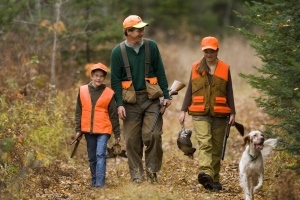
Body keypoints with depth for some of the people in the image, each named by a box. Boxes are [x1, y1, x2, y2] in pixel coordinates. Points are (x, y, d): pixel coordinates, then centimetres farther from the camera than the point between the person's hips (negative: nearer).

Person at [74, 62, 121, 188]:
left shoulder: (109, 93, 0)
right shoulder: (83, 91, 5)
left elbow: (113, 115, 3)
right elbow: (78, 112, 9)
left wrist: (117, 134, 4)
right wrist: (78, 130, 4)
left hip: (103, 130, -3)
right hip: (88, 130, 3)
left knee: (100, 155, -14)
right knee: (92, 157, 12)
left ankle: (100, 182, -16)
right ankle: (94, 181, 22)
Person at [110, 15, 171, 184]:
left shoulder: (151, 46, 2)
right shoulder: (118, 52, -2)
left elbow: (160, 73, 6)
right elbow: (115, 80, -1)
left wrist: (166, 95, 1)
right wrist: (119, 104, -8)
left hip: (151, 99, 0)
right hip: (131, 101, 0)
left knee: (153, 134, -10)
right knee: (132, 140, 2)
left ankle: (152, 169, 6)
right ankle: (137, 175, 11)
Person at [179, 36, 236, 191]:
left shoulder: (225, 69, 8)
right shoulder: (195, 68, 9)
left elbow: (229, 93, 10)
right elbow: (189, 90, 12)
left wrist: (232, 113, 4)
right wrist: (183, 111, 5)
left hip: (219, 114, 1)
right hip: (200, 114, -1)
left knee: (217, 148, 5)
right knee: (205, 143, -19)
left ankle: (214, 180, 13)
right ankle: (206, 174, -34)